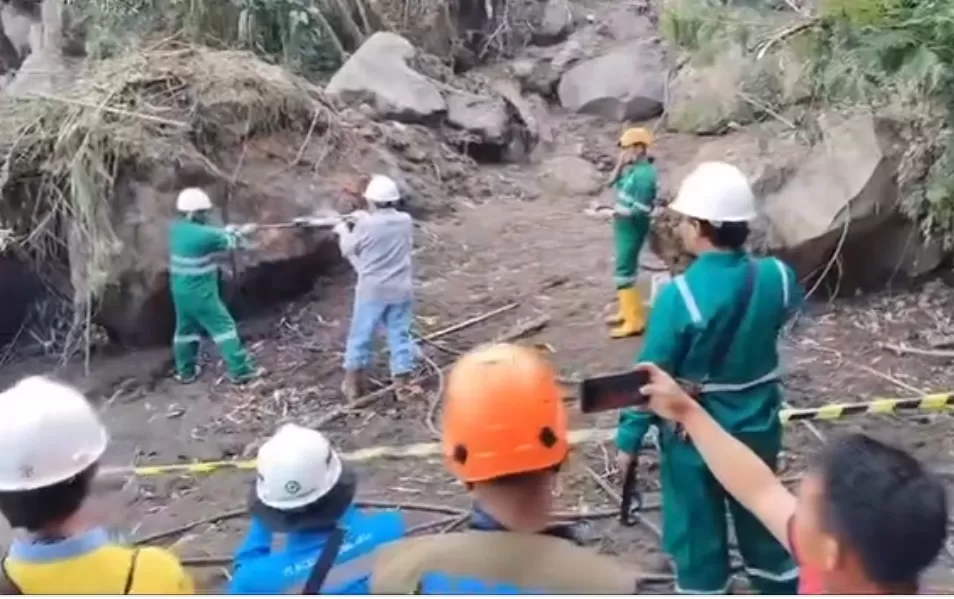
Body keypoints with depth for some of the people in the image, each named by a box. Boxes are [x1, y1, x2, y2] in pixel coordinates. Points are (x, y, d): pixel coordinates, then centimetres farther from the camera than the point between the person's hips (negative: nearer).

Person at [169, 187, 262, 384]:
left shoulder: (177, 229, 1)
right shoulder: (204, 234, -21)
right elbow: (229, 241, -4)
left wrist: (227, 230, 10)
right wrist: (241, 232, 14)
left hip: (180, 291, 8)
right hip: (200, 293, -8)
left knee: (186, 328, 19)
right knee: (224, 326, -1)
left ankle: (185, 371, 28)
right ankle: (240, 370, 0)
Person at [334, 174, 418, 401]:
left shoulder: (365, 225, -15)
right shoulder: (406, 221, -2)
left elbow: (349, 250, -2)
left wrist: (343, 230, 20)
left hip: (372, 290, -3)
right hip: (401, 290, 3)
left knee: (361, 335, 10)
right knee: (400, 334, 9)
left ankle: (353, 384, 18)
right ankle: (402, 383, 11)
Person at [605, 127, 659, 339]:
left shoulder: (644, 174, -23)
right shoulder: (634, 168, 5)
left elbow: (640, 210, -26)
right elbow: (613, 182, 15)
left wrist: (618, 212, -13)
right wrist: (620, 165, 1)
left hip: (632, 228, -10)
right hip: (624, 226, 10)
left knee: (624, 272, -8)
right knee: (626, 268, 19)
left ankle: (634, 321, -4)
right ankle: (627, 311, 33)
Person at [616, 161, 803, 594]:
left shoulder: (679, 295, -25)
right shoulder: (777, 277, -12)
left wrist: (629, 437, -8)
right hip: (757, 427, 5)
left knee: (697, 535, 13)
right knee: (764, 524, 24)